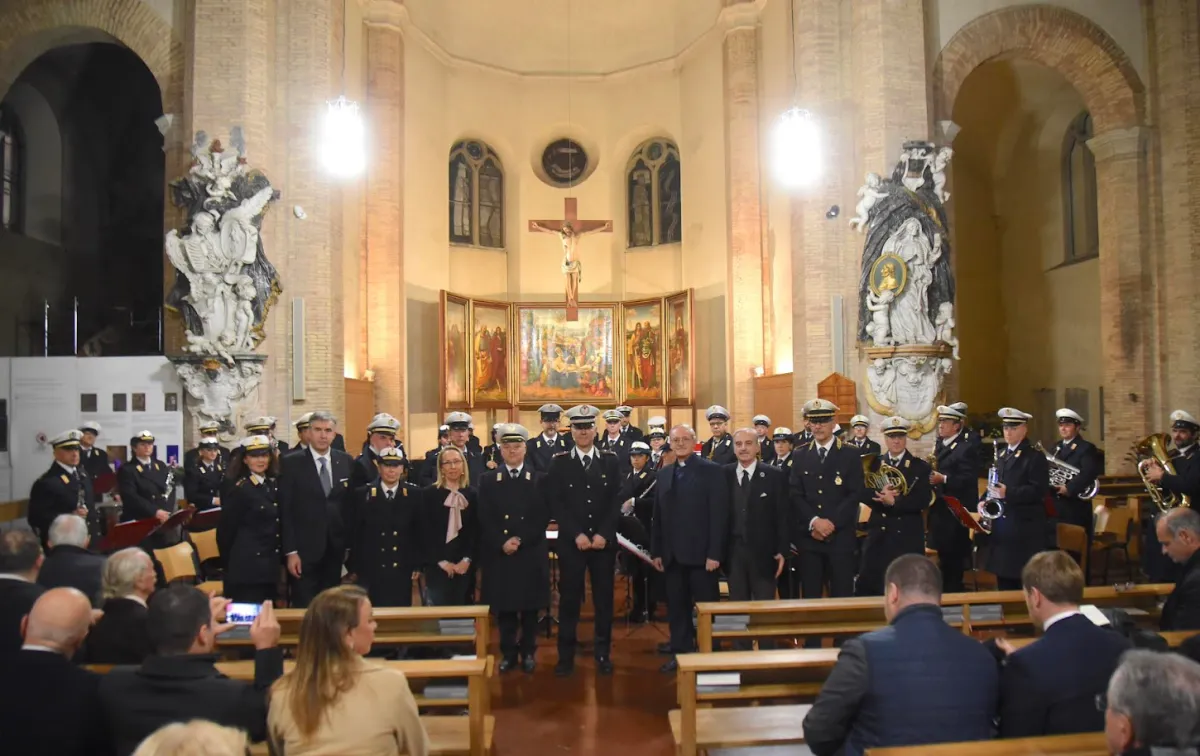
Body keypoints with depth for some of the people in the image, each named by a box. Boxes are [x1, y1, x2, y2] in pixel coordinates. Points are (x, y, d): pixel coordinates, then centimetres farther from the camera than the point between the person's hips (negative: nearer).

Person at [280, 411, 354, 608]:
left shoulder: (346, 461, 5)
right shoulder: (291, 463, -5)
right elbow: (285, 510, -6)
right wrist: (290, 551, -11)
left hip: (336, 550, 3)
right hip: (304, 550, -3)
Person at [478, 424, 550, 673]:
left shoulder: (539, 480, 4)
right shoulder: (488, 480, 6)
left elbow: (543, 517, -3)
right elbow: (484, 519, -1)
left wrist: (521, 540, -13)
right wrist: (502, 543, -14)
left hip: (531, 553, 0)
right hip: (498, 553, 1)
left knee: (530, 606, 6)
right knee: (504, 606, 5)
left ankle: (528, 652, 20)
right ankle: (508, 652, 19)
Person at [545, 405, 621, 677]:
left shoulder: (610, 460, 5)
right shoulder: (559, 462, 1)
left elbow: (616, 501, 0)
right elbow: (556, 504, -4)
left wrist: (603, 534, -11)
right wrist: (577, 535, -13)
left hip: (604, 540, 1)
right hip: (570, 541, -1)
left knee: (604, 598, 7)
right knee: (569, 599, 3)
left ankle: (603, 654, 19)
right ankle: (566, 655, 14)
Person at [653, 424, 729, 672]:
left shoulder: (712, 470, -5)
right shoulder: (664, 473, 12)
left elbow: (719, 514, -10)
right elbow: (659, 515, 13)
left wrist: (714, 553, -15)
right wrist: (656, 551, 9)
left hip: (701, 553, -5)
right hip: (673, 554, 5)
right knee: (676, 606, 10)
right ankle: (680, 652, 22)